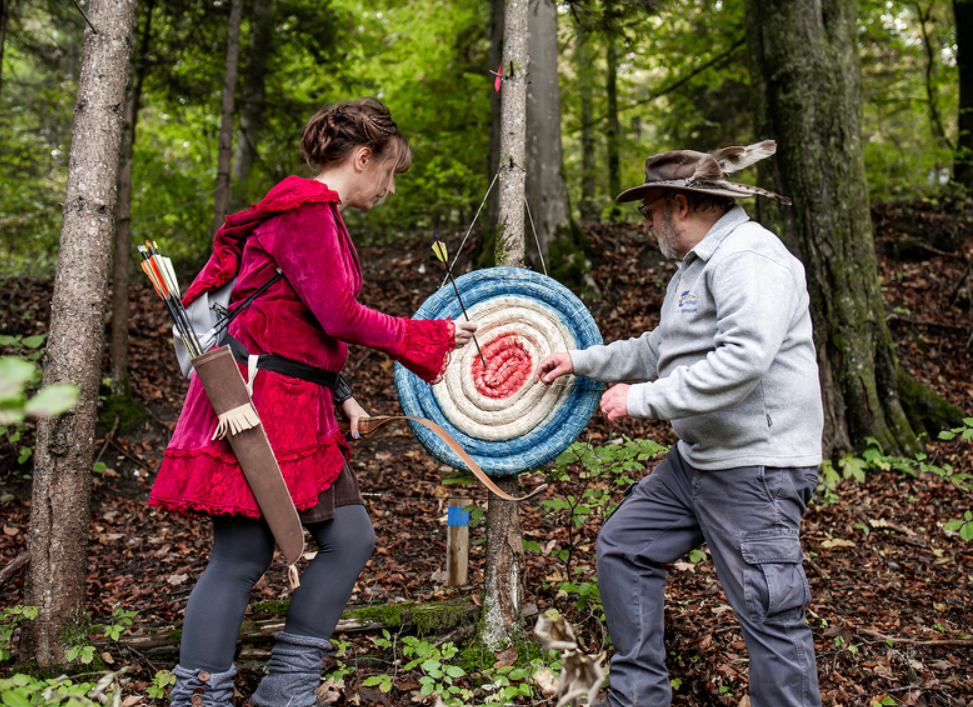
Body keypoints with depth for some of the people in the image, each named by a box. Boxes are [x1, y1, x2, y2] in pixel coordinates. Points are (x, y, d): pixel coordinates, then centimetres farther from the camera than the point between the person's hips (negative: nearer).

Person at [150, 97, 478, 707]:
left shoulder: (321, 216, 19)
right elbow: (340, 317, -17)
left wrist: (340, 395, 14)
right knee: (243, 556, -4)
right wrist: (435, 336, -7)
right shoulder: (305, 209, -12)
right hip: (255, 401, -10)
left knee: (351, 538, 7)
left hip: (298, 408, 10)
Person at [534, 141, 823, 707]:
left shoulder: (750, 256, -17)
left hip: (757, 466, -11)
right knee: (624, 547, 13)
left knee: (770, 613, -4)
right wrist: (582, 362, 27)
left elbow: (744, 359, -30)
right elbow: (660, 349, 28)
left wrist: (644, 399, -25)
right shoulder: (695, 264, 17)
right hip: (694, 459, 11)